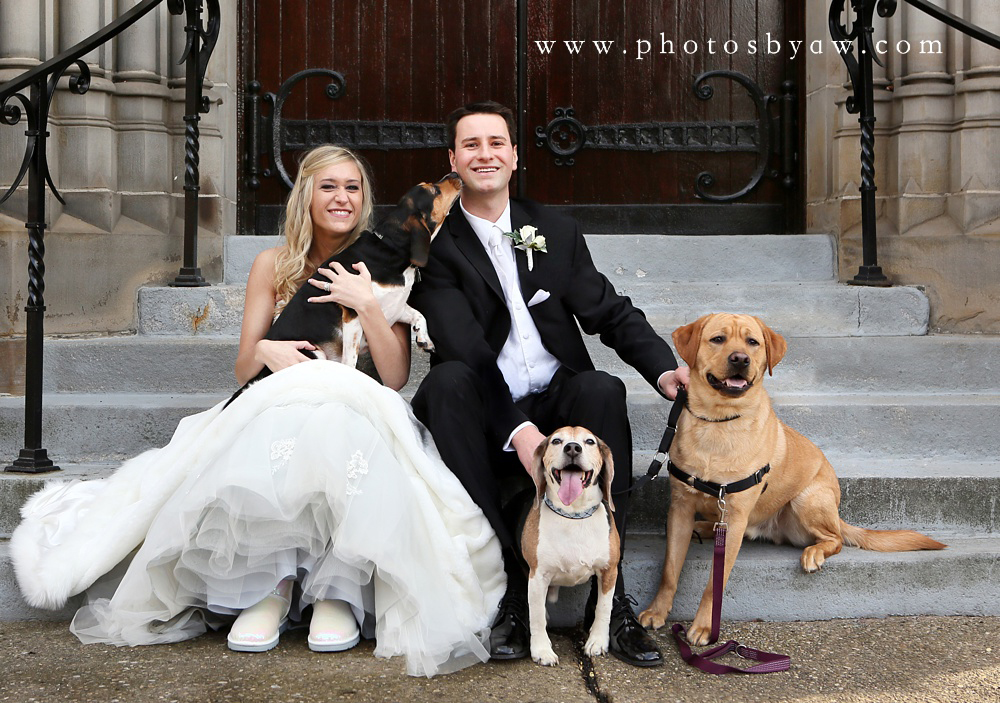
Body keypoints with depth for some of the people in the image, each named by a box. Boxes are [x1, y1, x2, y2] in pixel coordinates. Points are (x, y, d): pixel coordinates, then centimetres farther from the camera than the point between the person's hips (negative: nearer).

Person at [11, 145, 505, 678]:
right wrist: (263, 350, -13)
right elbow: (243, 371, 10)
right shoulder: (274, 265, 10)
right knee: (262, 447, -37)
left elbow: (396, 377, -3)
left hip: (359, 411, -1)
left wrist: (366, 305, -15)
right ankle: (270, 586, -21)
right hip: (278, 409, 1)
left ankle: (337, 591, -26)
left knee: (342, 440, -39)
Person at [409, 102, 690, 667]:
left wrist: (663, 367, -10)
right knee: (448, 379, -33)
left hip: (558, 402, 2)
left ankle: (610, 594, -25)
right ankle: (514, 588, -33)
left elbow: (611, 312, 11)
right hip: (487, 419, -2)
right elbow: (463, 349, -12)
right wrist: (516, 429, -26)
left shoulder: (557, 231, 14)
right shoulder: (436, 245, 1)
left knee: (604, 389, -29)